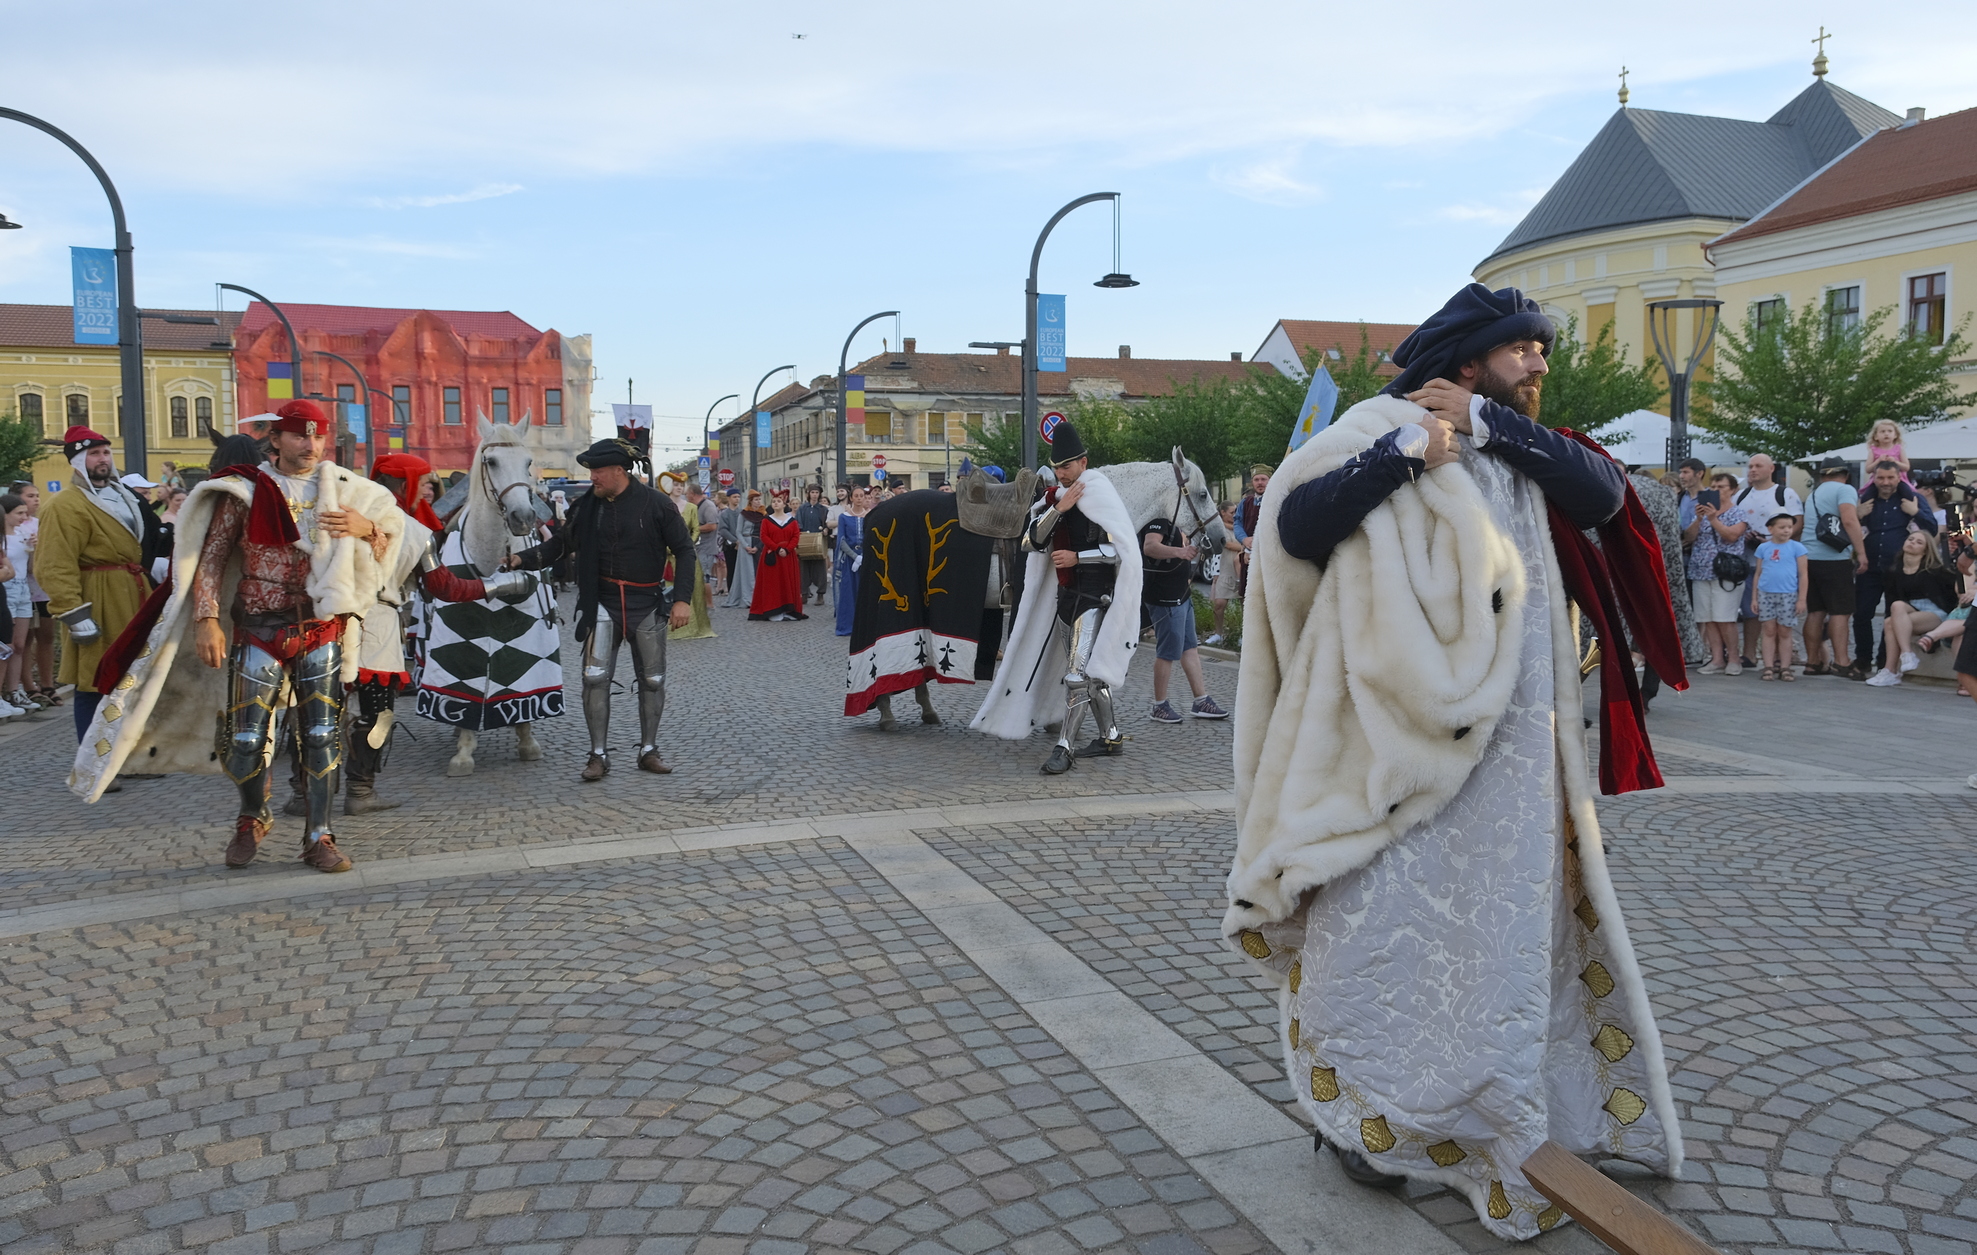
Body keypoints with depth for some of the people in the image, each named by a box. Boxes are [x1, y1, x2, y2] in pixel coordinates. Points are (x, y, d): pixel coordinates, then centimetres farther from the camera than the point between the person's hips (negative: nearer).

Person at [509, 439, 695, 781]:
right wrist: (524, 559, -7)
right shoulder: (587, 505, 0)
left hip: (647, 603, -1)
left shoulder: (656, 503, -7)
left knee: (652, 680, 7)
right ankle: (599, 755, 4)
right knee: (595, 677, -5)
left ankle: (648, 750, 21)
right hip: (602, 602, 1)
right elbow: (561, 543, 9)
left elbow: (684, 550, -5)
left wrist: (682, 598, -12)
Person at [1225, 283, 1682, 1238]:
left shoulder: (1524, 452, 12)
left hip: (1509, 746, 5)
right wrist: (1405, 449, -20)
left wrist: (1485, 422, -10)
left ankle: (1490, 1123, 27)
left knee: (1502, 932, 11)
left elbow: (1603, 494, -8)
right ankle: (1366, 1105, 20)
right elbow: (1296, 526, -16)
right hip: (1394, 739, -5)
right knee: (1381, 919, 1)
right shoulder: (1378, 430, -2)